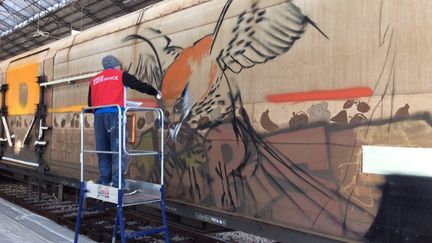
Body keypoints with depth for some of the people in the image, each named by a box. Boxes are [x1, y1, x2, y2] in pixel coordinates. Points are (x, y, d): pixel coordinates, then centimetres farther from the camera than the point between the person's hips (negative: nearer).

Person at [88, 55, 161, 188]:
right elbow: (139, 85, 11)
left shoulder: (94, 80, 23)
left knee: (103, 150, 10)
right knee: (118, 150, -6)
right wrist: (155, 92, 25)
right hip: (114, 114, -5)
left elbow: (90, 103, 23)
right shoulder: (120, 74, 11)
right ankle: (117, 183, -11)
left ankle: (104, 181, 10)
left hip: (98, 115, 5)